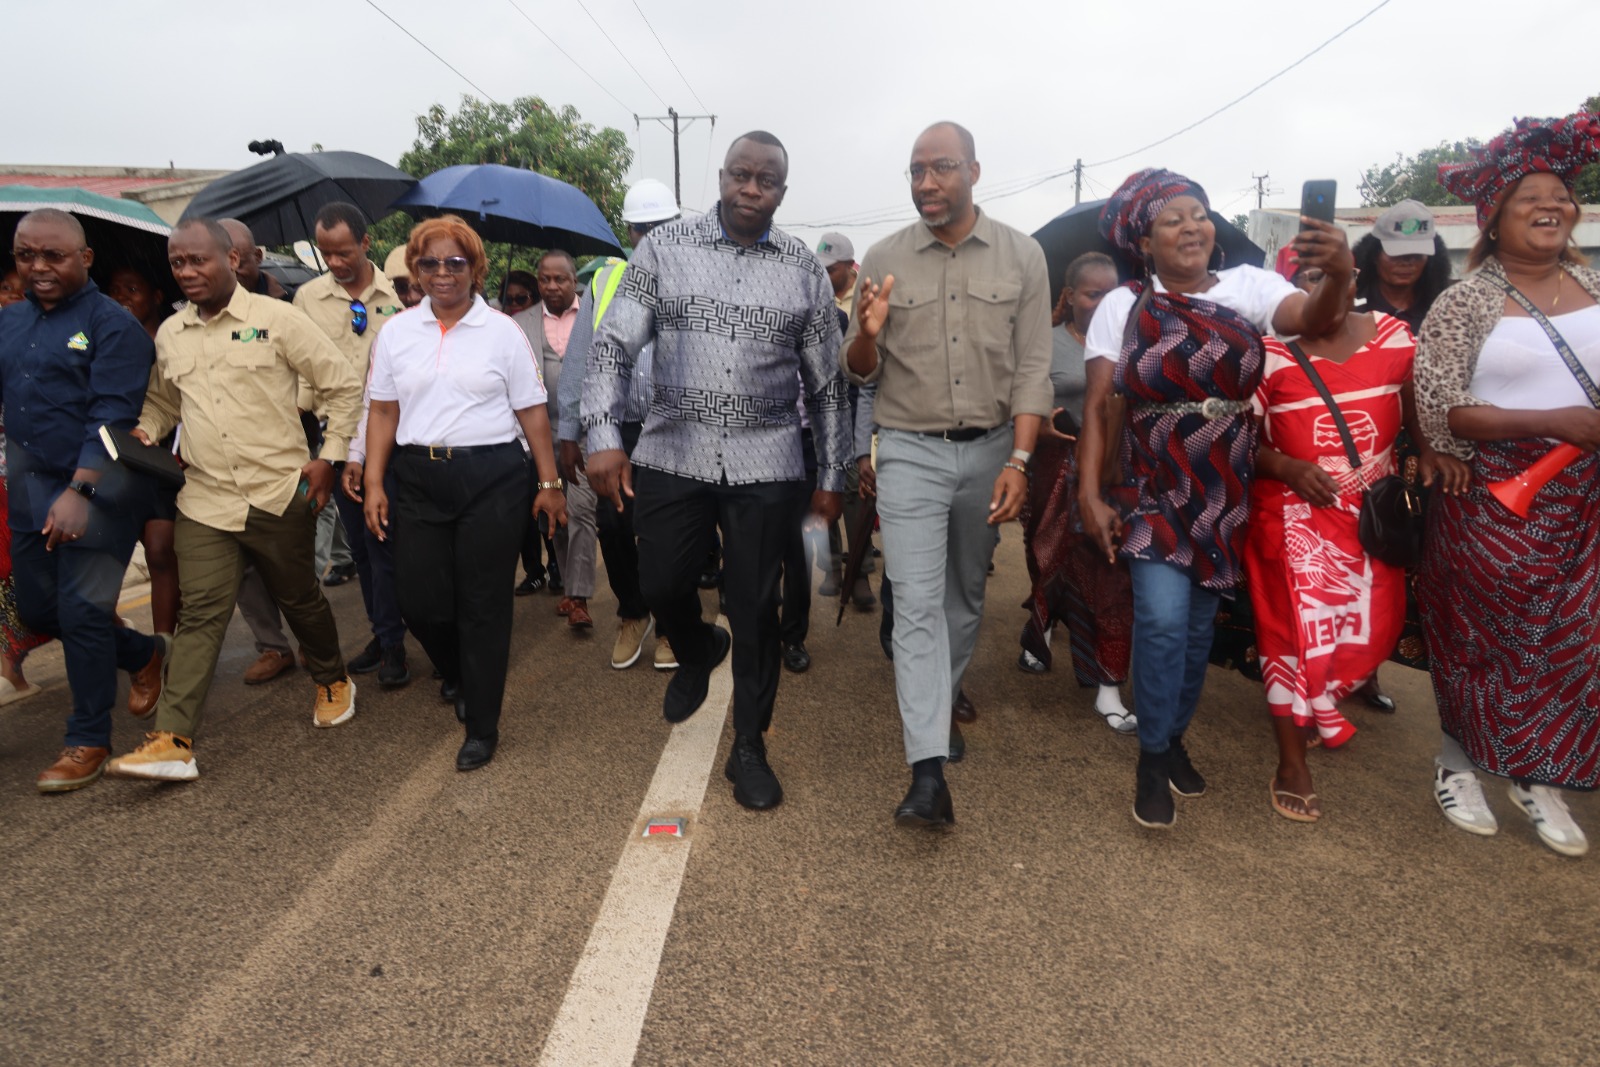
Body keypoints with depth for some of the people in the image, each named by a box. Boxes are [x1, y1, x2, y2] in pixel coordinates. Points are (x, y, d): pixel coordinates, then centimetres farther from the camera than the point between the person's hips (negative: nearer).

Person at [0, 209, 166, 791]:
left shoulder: (113, 324, -8)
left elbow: (111, 416, -16)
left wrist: (78, 491, -24)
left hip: (94, 489, -7)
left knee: (82, 612, -3)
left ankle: (88, 740, 12)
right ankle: (145, 655, 36)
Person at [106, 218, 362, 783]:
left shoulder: (277, 319, -4)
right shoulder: (169, 334, 11)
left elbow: (345, 386, -2)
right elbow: (162, 401, 26)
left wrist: (328, 456, -6)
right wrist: (144, 435, 5)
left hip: (280, 495, -3)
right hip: (206, 500, 3)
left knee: (300, 598, 12)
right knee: (199, 615, -2)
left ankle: (332, 682, 36)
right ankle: (172, 741, -2)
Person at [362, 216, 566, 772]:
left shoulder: (503, 331, 2)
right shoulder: (397, 333, 10)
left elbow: (532, 411, 1)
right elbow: (383, 412, 11)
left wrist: (549, 483, -1)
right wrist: (374, 483, 4)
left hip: (492, 480, -3)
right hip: (419, 480, 3)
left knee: (484, 605, 1)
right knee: (419, 600, 4)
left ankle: (482, 726, 16)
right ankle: (458, 675, 39)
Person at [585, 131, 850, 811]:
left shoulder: (804, 270, 6)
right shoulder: (663, 249, 3)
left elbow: (826, 383, 9)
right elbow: (613, 345, -2)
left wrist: (833, 476, 8)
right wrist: (604, 436, -15)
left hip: (765, 464, 0)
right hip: (672, 455, 1)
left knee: (755, 608, 3)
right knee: (661, 587, 6)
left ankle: (749, 748, 20)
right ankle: (698, 653, 43)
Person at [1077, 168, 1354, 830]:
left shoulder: (1245, 286, 1)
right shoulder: (1122, 306, -2)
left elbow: (1317, 318, -16)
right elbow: (1096, 404, -7)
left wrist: (1340, 272, -38)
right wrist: (1089, 493, -15)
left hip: (1226, 491, 3)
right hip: (1154, 487, -2)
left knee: (1199, 620, 12)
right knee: (1163, 616, -14)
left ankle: (1175, 736, 33)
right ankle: (1152, 758, 5)